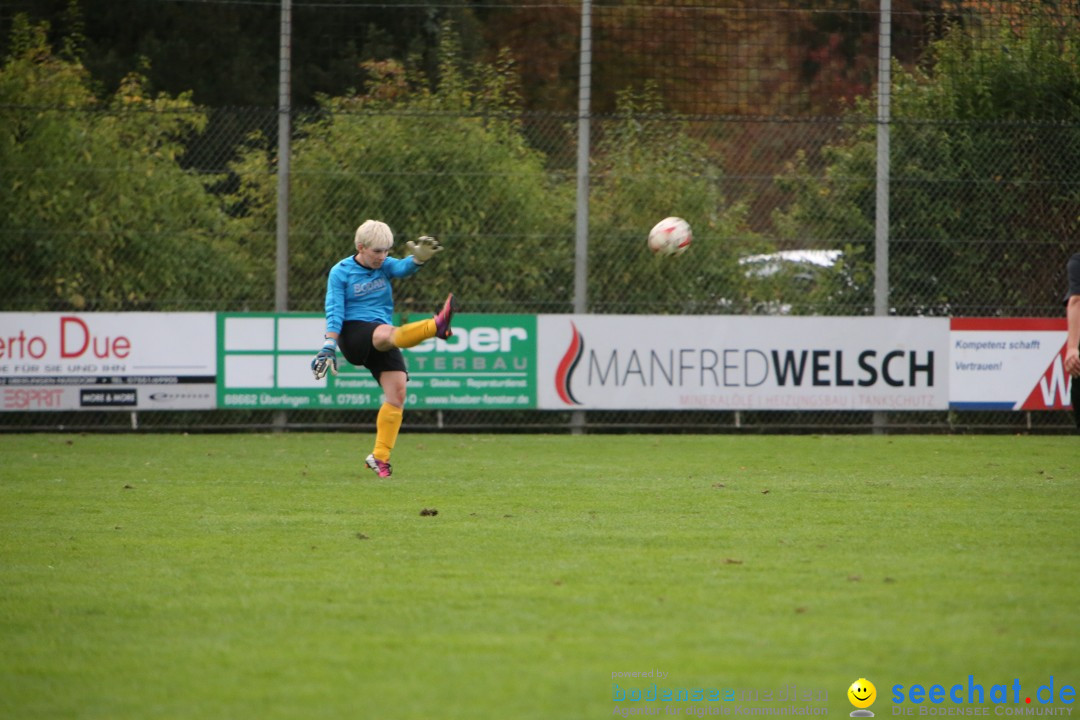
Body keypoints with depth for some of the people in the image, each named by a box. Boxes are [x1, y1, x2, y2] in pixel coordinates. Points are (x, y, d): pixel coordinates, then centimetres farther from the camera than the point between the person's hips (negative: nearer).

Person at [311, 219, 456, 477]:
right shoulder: (341, 272, 2)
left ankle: (380, 457, -3)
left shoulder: (385, 266, 11)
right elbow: (334, 311, -5)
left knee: (397, 392, -10)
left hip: (381, 344, 5)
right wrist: (329, 347, -15)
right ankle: (436, 326, -65)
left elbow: (403, 268, -10)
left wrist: (419, 259, -33)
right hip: (352, 333, -5)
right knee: (387, 333, -36)